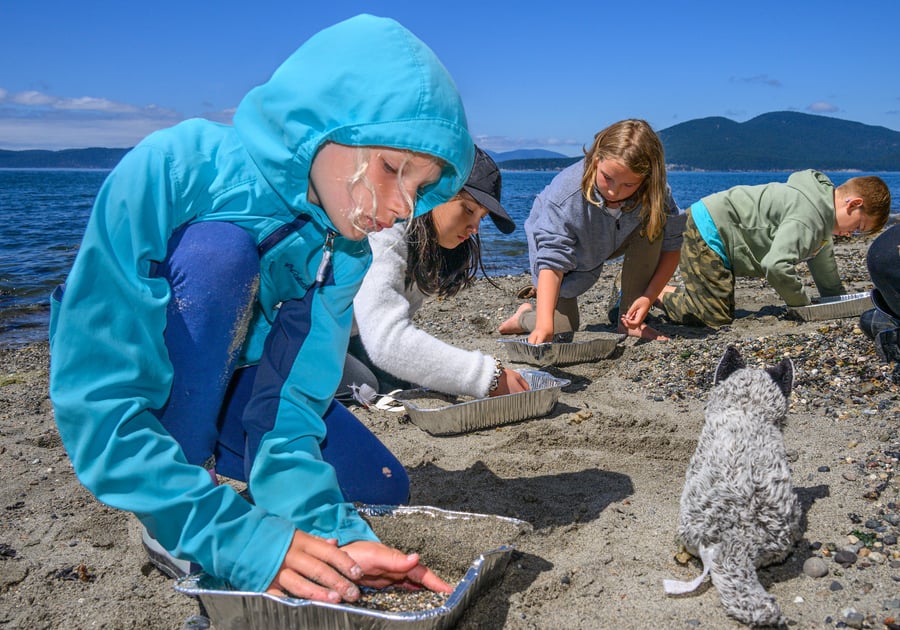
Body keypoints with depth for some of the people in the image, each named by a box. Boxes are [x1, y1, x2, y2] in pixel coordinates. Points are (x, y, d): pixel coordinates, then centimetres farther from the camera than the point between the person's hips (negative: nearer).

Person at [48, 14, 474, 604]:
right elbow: (94, 398, -37)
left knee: (383, 488, -4)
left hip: (230, 384, 5)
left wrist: (331, 531, -38)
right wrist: (239, 538, -42)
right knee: (219, 251, -34)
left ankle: (206, 455, 16)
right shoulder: (173, 170, -33)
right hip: (122, 378, -4)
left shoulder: (343, 251, -16)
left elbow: (290, 407, -21)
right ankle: (171, 523, -17)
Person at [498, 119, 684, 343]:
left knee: (652, 227, -28)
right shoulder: (565, 195, -41)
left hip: (611, 244, 3)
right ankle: (525, 316, 25)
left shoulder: (654, 192, -32)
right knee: (563, 331, -12)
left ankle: (629, 321, -14)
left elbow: (671, 245, -19)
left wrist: (648, 298, -30)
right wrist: (545, 324, -52)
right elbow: (552, 261, -41)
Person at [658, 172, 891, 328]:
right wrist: (804, 305, -19)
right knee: (717, 319, -15)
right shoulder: (808, 217, -23)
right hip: (709, 231, -10)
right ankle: (658, 293, -2)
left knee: (723, 313, 16)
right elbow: (777, 266, -35)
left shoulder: (823, 212, 12)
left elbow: (825, 269, 26)